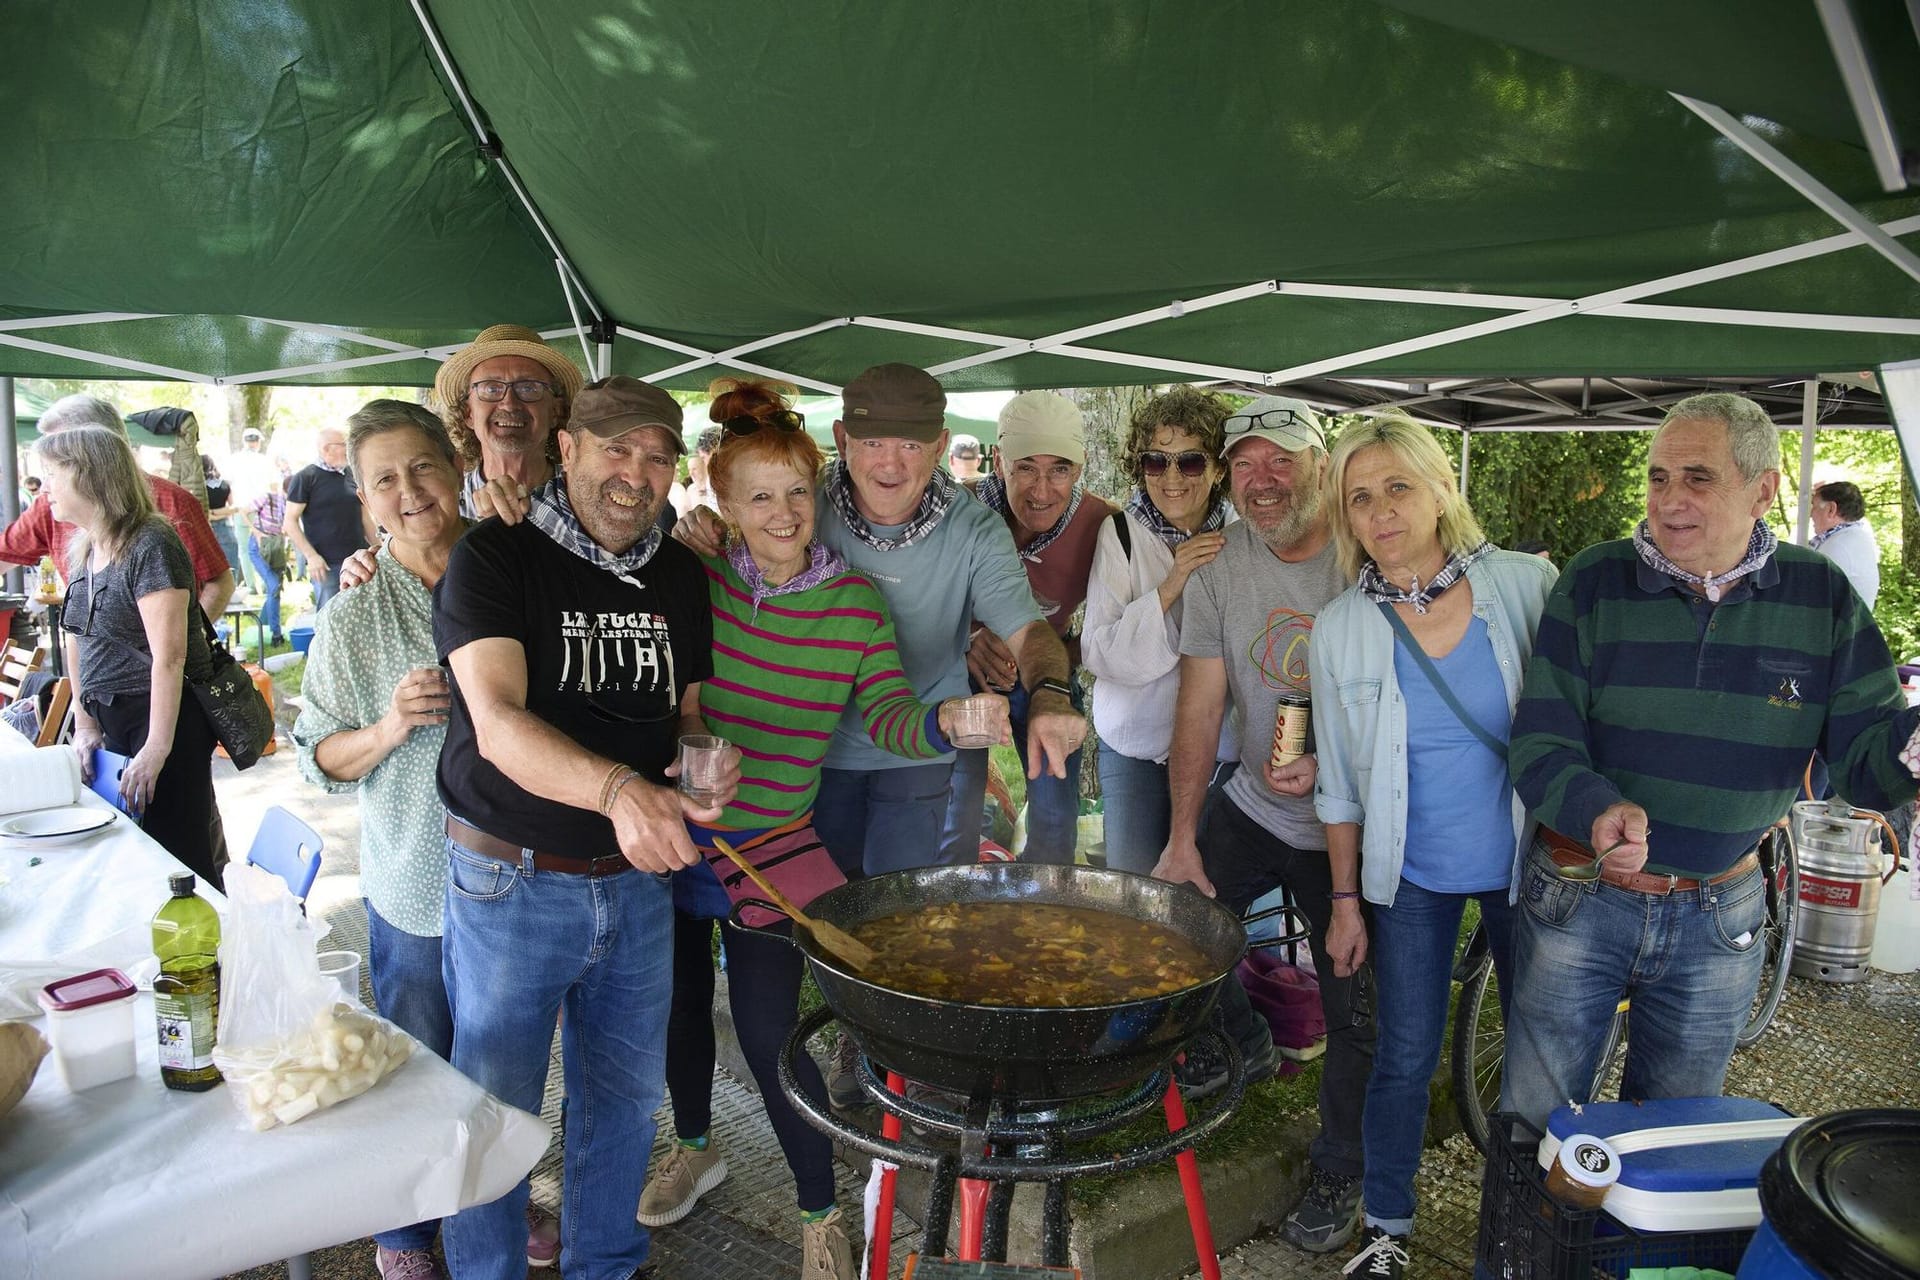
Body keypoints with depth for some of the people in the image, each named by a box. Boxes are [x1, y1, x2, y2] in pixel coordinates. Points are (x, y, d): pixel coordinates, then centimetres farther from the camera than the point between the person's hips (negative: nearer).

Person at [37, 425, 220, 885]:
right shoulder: (82, 551, 11)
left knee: (177, 861, -4)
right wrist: (84, 724, 10)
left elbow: (169, 656, -21)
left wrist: (157, 748, -21)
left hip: (164, 718, -9)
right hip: (111, 720, 9)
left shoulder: (151, 546, -17)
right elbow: (78, 642, 15)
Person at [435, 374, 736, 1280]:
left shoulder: (681, 576, 5)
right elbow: (498, 723, -24)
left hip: (638, 881, 5)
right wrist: (619, 788, -41)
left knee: (625, 1101, 19)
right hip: (511, 882, -5)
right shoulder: (494, 558, -12)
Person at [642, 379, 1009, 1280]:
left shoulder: (854, 601, -10)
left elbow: (888, 716, -15)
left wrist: (946, 720, -34)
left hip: (769, 846, -3)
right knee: (680, 997, 20)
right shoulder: (693, 577, -7)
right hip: (669, 826, 3)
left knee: (767, 1031, -1)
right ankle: (696, 1146, 49)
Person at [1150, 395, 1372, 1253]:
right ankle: (1241, 1043, 33)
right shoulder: (1219, 568, -5)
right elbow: (1200, 709, -5)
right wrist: (1181, 838, -8)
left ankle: (1338, 1173, 29)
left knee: (1355, 1014, 3)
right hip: (1251, 804, 4)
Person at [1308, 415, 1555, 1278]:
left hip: (1526, 864, 1)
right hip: (1410, 877, 0)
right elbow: (1339, 782, 0)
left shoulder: (1529, 584, -9)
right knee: (1404, 1059, 6)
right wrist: (1345, 900, 3)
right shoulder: (1339, 629, -7)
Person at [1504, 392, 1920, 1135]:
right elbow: (1540, 739, -14)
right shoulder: (1594, 582, -8)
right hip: (1577, 899, -1)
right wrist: (1599, 809, -34)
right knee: (1534, 1124, 10)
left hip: (1721, 919, 2)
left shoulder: (1822, 597, -2)